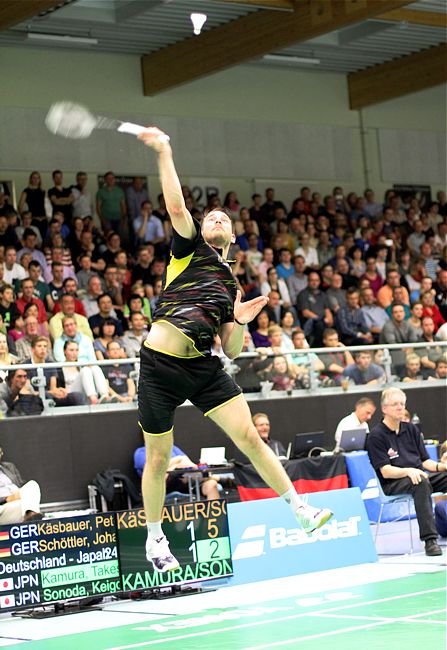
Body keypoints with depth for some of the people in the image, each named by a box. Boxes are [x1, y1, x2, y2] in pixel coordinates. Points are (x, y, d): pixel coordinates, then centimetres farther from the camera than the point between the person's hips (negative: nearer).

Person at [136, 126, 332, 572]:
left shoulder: (230, 284, 18)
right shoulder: (189, 247, 7)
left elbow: (232, 350, 15)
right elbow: (176, 206, -12)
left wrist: (240, 321, -3)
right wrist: (164, 152, -15)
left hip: (204, 367, 4)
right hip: (160, 366, -4)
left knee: (249, 437, -7)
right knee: (157, 459, 5)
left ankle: (300, 510, -1)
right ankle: (154, 538, 23)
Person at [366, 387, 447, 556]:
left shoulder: (411, 429, 17)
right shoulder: (376, 436, -3)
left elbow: (425, 461, 17)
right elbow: (385, 471, -10)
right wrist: (408, 471, -27)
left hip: (418, 476, 6)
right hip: (393, 484, -6)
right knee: (421, 484, -38)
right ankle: (429, 540, -41)